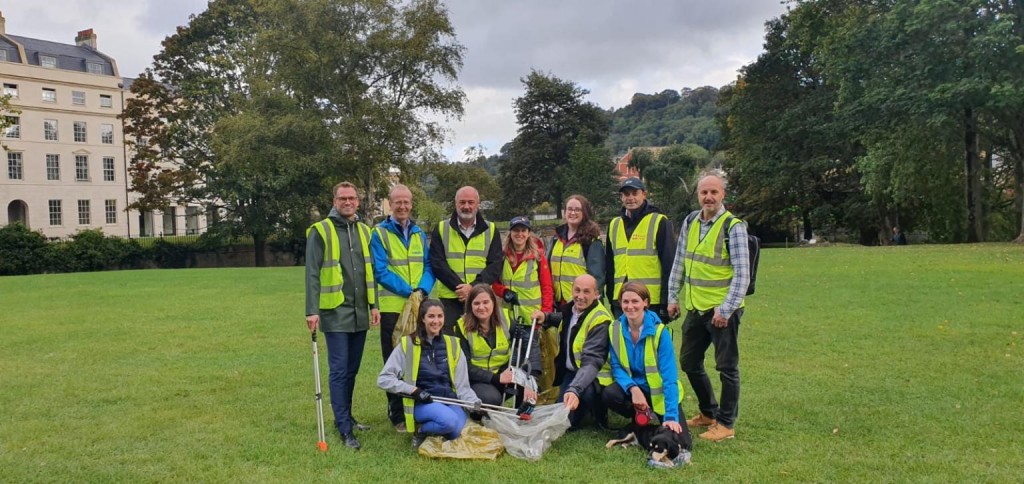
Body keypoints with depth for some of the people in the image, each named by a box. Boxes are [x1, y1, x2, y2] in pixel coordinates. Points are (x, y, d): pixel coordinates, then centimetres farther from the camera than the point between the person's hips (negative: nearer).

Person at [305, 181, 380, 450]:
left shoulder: (364, 231, 11)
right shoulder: (321, 231, -6)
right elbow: (312, 274, -9)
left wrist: (374, 304, 9)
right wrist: (312, 311, -15)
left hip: (360, 313, 6)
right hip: (335, 313, -5)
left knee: (352, 370, 14)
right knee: (339, 371, -3)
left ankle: (345, 417, 27)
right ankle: (345, 429, 1)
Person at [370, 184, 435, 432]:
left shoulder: (420, 234, 12)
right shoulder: (380, 234, -3)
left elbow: (428, 266, 7)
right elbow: (381, 271, -9)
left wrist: (423, 290, -12)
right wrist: (408, 291, -15)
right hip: (392, 306, -4)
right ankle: (397, 414, 14)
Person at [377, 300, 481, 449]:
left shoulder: (452, 344, 7)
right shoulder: (408, 344, -2)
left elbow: (462, 385, 5)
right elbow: (384, 379, -4)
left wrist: (474, 403, -15)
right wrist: (413, 390, -14)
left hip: (449, 401, 3)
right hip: (421, 403, -3)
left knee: (456, 431, -29)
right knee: (450, 422, -33)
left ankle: (436, 431, 4)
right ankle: (421, 432, -4)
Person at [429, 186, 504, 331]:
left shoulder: (490, 230, 8)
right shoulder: (441, 229, 7)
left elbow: (495, 266, 1)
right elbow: (437, 264, -1)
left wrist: (473, 287, -14)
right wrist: (458, 286, -14)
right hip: (449, 298, 0)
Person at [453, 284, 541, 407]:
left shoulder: (505, 318, -10)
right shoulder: (463, 327, -14)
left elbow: (531, 344, -19)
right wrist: (496, 378, -27)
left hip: (505, 370, 3)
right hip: (477, 378, -2)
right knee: (490, 398, -34)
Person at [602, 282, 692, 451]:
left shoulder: (660, 331, -20)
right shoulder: (615, 329, -9)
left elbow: (669, 376, -23)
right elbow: (616, 366, -6)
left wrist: (671, 415, -30)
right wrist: (632, 388, -26)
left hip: (659, 392, -2)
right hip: (633, 387, 2)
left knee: (681, 444, -16)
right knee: (609, 394, -31)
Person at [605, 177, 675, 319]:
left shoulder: (659, 222, -4)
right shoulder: (614, 224, 13)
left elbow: (669, 263, -7)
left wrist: (667, 301, -10)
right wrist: (610, 296, 14)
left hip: (651, 301, -5)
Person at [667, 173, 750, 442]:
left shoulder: (733, 226, -12)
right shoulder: (690, 222, 7)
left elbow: (742, 274, -14)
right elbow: (679, 263, 14)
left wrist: (725, 309, -17)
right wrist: (672, 297, 11)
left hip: (722, 309, -7)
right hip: (695, 308, 7)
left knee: (727, 367, 3)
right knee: (689, 362, 16)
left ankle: (726, 424, 16)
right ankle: (708, 413, 34)